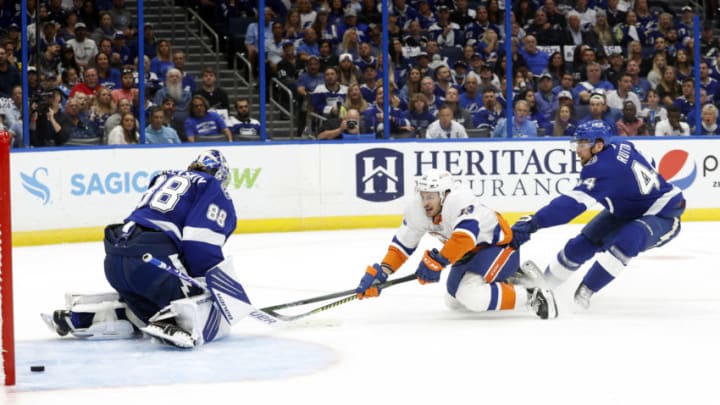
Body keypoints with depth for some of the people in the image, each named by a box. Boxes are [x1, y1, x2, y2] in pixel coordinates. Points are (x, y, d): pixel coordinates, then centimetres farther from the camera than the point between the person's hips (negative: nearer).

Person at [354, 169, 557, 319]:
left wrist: (438, 261, -49)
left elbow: (465, 235, -48)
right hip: (469, 253, 10)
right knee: (454, 301, 22)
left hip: (498, 247, -10)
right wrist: (380, 273, -14)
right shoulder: (415, 209, -12)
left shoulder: (460, 200, -35)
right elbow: (402, 245, -3)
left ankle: (530, 296, -19)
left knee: (471, 295, -31)